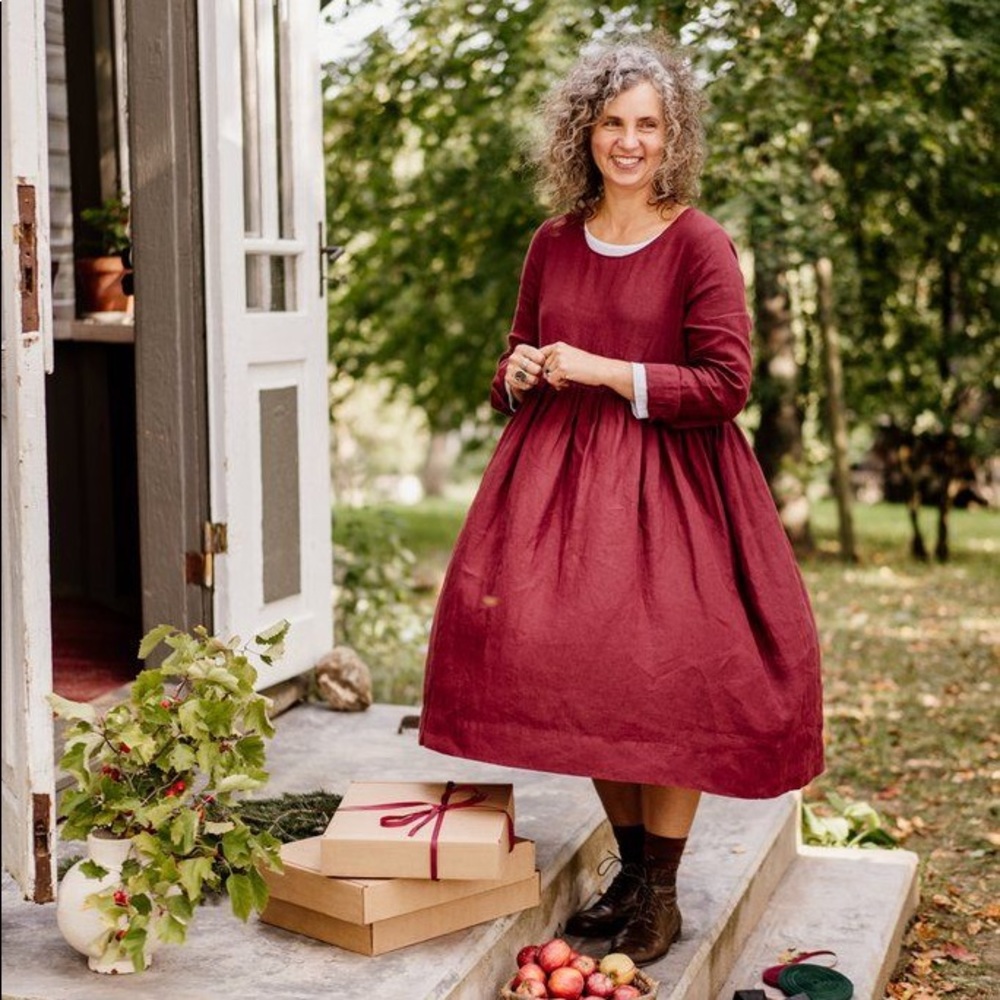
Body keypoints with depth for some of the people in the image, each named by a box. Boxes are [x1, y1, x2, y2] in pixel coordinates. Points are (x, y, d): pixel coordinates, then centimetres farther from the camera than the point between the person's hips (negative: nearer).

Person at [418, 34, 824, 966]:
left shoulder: (699, 244, -4)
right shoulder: (553, 244, 10)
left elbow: (726, 384, -10)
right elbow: (516, 358, 22)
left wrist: (608, 373, -14)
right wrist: (519, 374, -2)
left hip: (664, 478, -4)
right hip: (560, 473, 5)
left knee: (667, 678, -9)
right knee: (576, 670, 1)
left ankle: (660, 895, 6)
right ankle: (630, 866, 19)